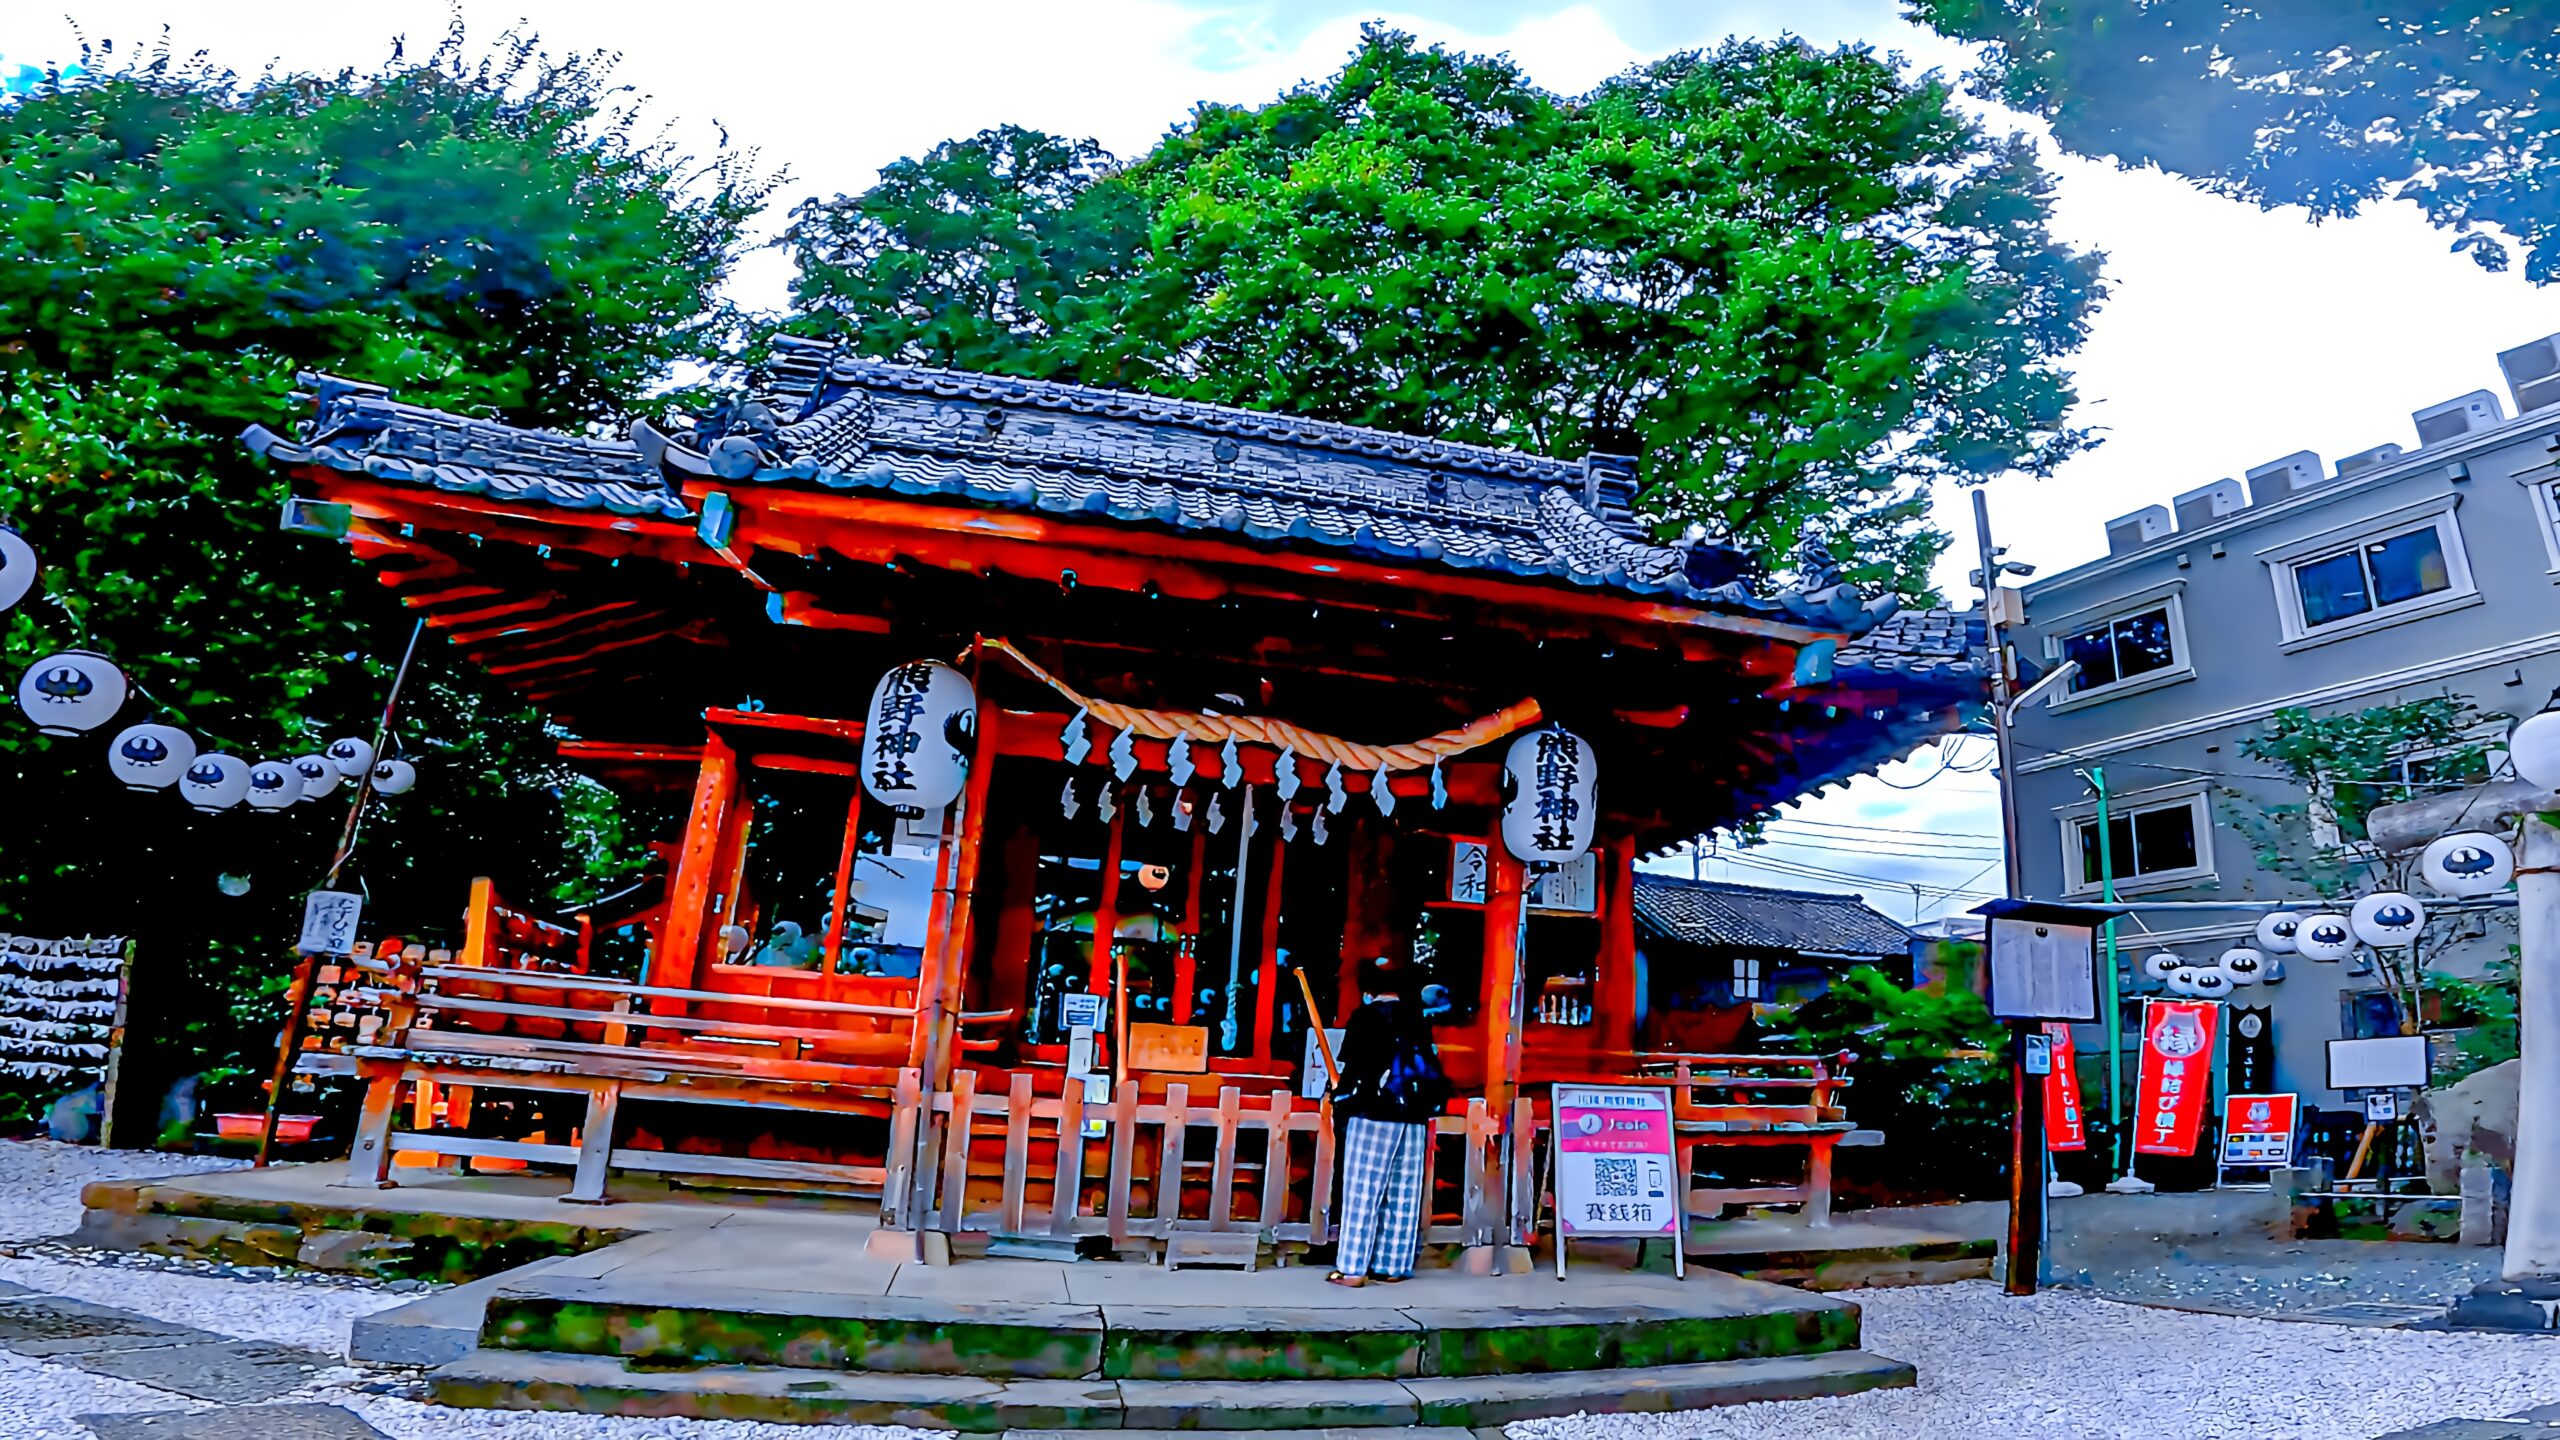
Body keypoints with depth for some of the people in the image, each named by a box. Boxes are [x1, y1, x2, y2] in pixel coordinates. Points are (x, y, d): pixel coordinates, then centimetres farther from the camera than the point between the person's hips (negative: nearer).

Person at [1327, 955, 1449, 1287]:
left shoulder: (1366, 1016, -4)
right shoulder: (1417, 1019, 10)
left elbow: (1353, 1066, -8)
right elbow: (1429, 1065, 12)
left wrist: (1340, 1095, 7)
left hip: (1374, 1114, -5)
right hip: (1414, 1118, 5)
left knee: (1363, 1191, -2)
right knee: (1403, 1194, 8)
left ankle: (1353, 1268, -3)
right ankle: (1394, 1266, 11)